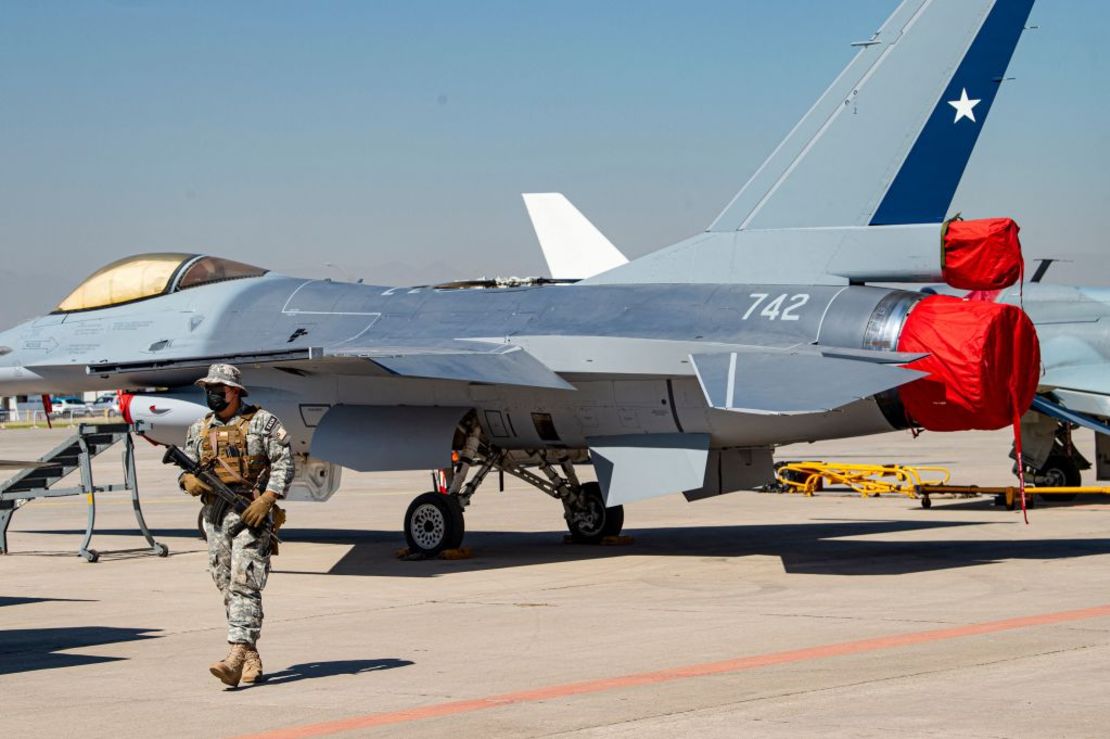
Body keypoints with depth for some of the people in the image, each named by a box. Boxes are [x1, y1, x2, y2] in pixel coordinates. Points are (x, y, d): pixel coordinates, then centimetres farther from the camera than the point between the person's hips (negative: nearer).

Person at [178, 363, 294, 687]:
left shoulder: (262, 422, 1)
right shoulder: (200, 429, 17)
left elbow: (284, 463, -4)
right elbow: (186, 467, 20)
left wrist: (267, 499, -16)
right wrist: (189, 480, -4)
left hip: (251, 513, -6)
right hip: (215, 515, 6)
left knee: (244, 585, -15)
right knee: (227, 587, 6)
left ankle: (237, 656, -25)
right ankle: (251, 658, 15)